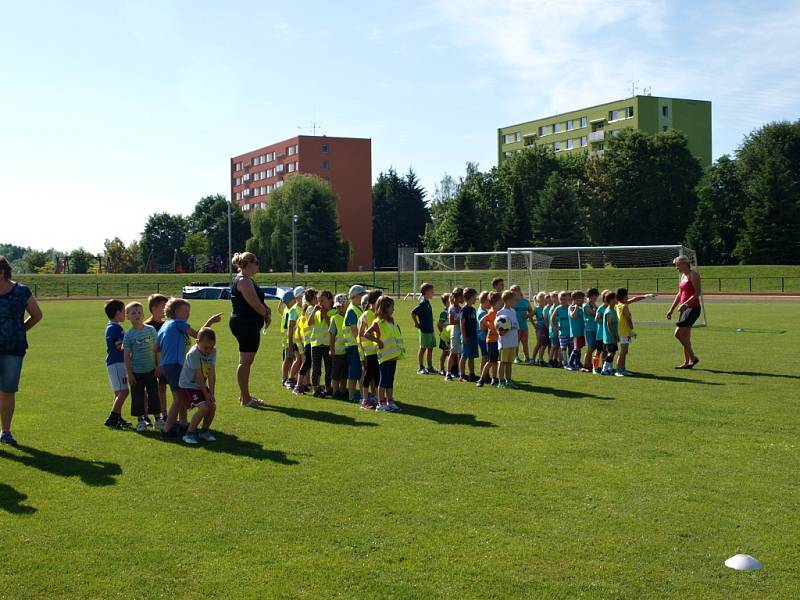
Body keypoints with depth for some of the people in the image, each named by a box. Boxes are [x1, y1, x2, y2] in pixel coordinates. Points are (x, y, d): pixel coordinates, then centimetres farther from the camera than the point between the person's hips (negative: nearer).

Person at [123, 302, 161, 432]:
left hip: (151, 370, 1)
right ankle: (140, 420, 17)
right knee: (138, 397, 5)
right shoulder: (129, 334, -6)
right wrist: (129, 373, -8)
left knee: (154, 395, 4)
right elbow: (126, 355, -5)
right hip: (136, 372, -1)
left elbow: (156, 349, 5)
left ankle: (158, 419, 14)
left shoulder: (151, 330, -1)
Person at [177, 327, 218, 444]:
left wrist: (211, 394, -14)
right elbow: (199, 376, -22)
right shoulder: (193, 354, -26)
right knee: (203, 408, -20)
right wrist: (206, 394, -18)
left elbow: (211, 374, -11)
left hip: (202, 385, 7)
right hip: (188, 385, -7)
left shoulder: (213, 351, -8)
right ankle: (189, 434, -7)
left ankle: (204, 431, 18)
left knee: (213, 406, -4)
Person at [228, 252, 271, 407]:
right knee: (245, 361, -8)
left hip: (247, 325, 11)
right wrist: (267, 315, -4)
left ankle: (244, 395, 24)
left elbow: (257, 302, 18)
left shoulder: (245, 280, 18)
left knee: (246, 361, 16)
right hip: (246, 324, -11)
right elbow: (255, 303, -20)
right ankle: (245, 399, -5)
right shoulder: (243, 281, -15)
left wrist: (266, 310, -1)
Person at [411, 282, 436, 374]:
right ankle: (421, 368, 6)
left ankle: (430, 367, 20)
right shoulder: (423, 303, -16)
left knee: (430, 348, 12)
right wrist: (416, 323, -14)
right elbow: (413, 313, -22)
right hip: (424, 330, -9)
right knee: (423, 348, -1)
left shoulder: (427, 302, 12)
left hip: (430, 330, 9)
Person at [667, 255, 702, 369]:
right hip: (685, 309, 9)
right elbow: (679, 294, 21)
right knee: (685, 336, 9)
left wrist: (685, 304, -25)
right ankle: (687, 362, 14)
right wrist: (671, 309, 19)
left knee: (678, 334, -13)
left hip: (693, 308, -9)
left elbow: (697, 293, -18)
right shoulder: (683, 276, 16)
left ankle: (693, 357, -5)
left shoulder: (693, 275, -11)